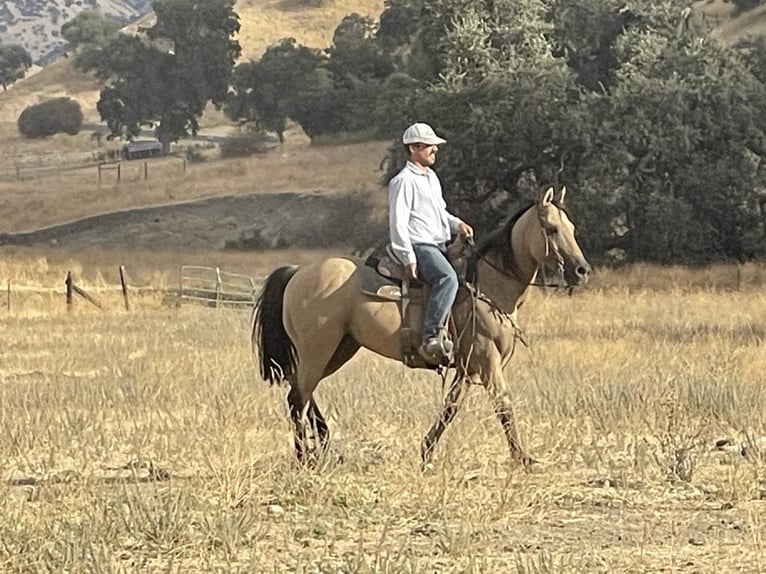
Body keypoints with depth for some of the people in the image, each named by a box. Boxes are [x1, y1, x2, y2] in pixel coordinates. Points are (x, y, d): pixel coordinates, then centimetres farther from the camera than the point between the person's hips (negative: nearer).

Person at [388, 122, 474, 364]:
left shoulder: (431, 177, 20)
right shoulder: (404, 181, -9)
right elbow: (398, 223, -14)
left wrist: (457, 224, 12)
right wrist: (408, 259, -20)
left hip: (439, 245, 10)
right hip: (420, 246, -10)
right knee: (448, 278, -33)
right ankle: (431, 339, -40)